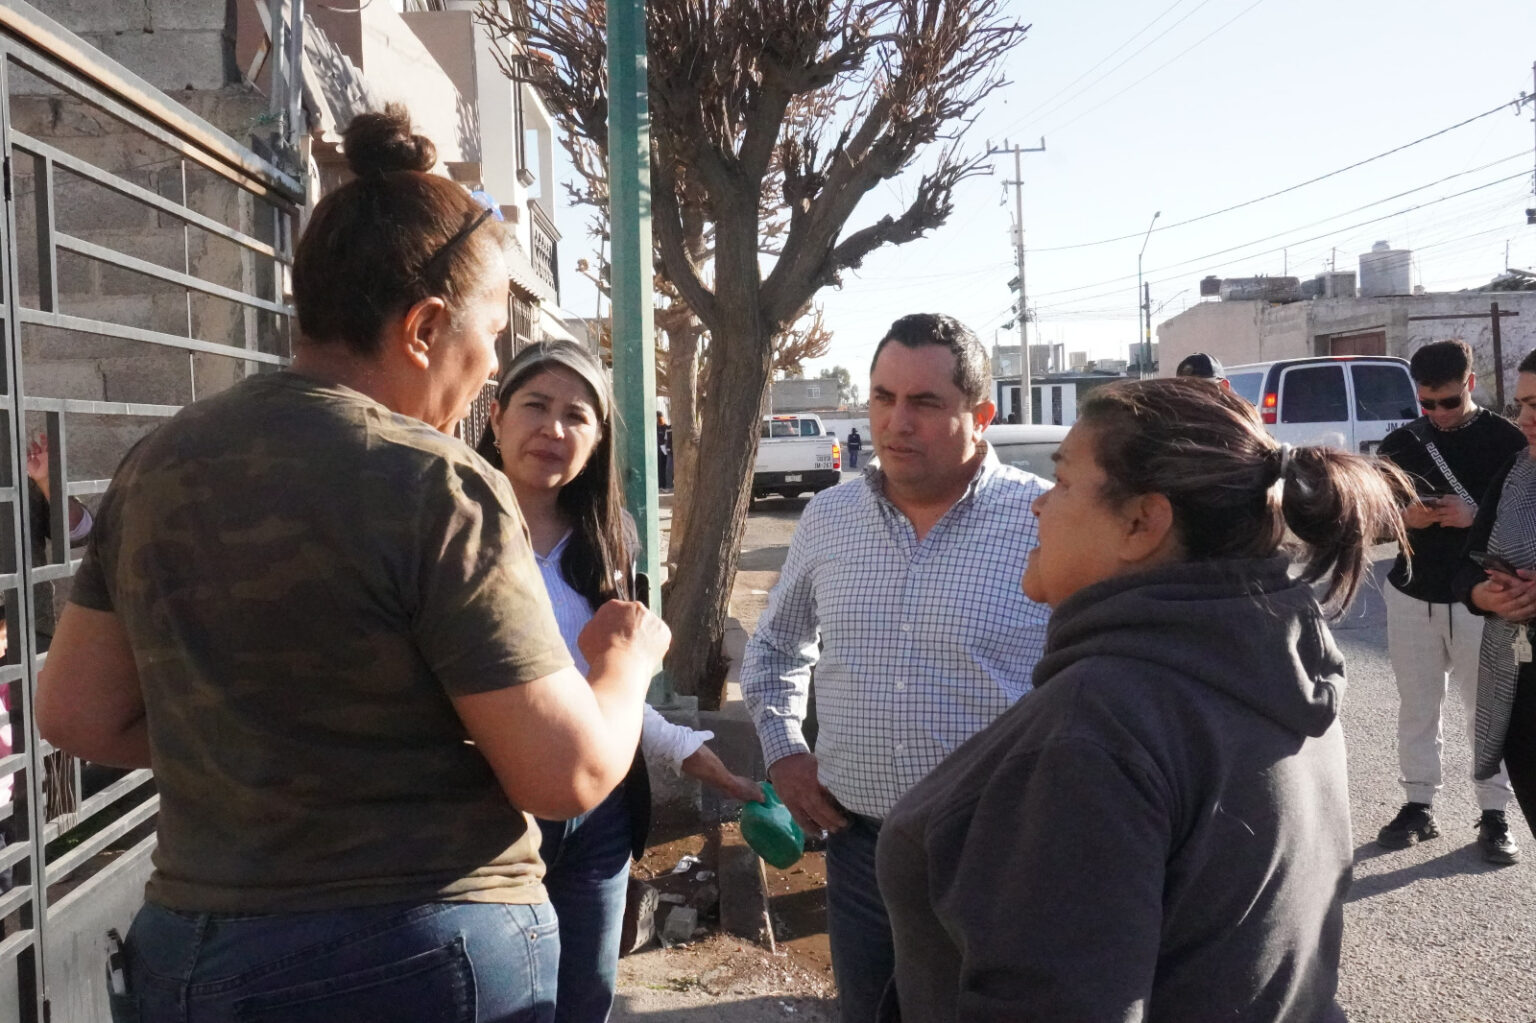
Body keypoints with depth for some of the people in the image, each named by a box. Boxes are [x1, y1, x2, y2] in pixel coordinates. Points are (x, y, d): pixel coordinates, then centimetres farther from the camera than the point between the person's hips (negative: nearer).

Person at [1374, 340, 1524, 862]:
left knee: (1488, 710, 3)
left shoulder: (1505, 439, -3)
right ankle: (1419, 806, 21)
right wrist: (1406, 518, -14)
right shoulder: (1400, 443, 4)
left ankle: (1494, 815, 13)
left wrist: (1473, 517, -21)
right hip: (1412, 597, 3)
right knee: (1417, 708, 10)